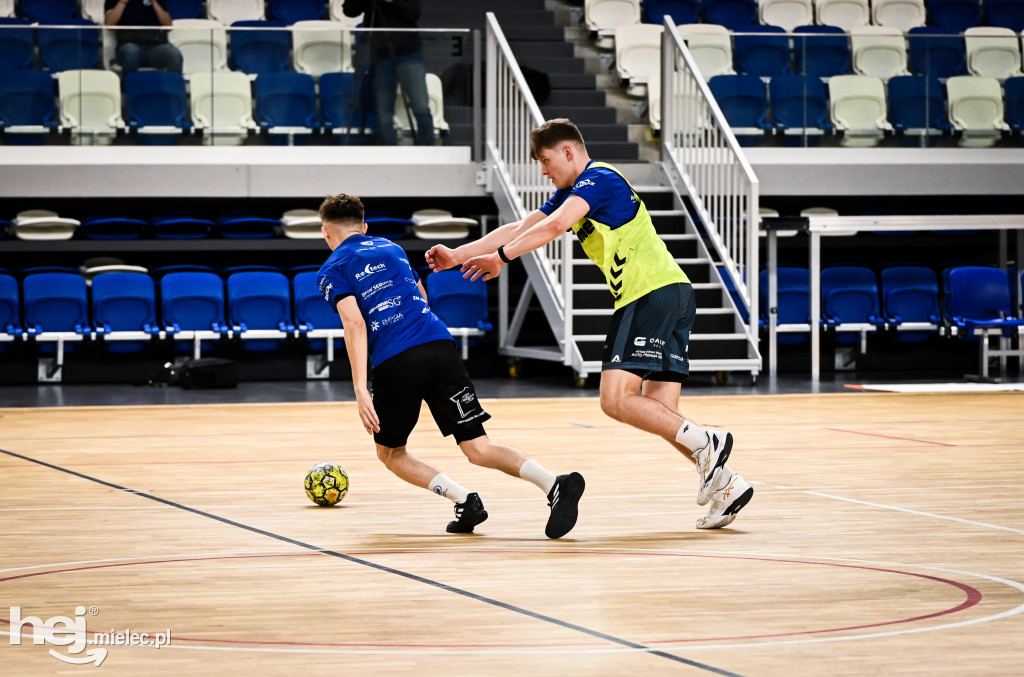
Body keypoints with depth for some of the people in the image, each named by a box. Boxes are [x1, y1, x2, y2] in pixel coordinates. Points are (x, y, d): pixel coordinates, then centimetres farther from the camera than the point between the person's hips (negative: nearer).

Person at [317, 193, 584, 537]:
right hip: (440, 345, 4)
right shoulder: (391, 248, 26)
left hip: (394, 363, -4)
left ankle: (464, 500, -3)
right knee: (478, 448, -1)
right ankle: (557, 485, -26)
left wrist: (360, 388, -13)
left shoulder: (332, 270, 10)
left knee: (390, 453, 19)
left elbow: (354, 323, -7)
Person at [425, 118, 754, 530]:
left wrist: (501, 256, -19)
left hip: (652, 292, -10)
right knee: (658, 416, 2)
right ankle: (725, 485, -5)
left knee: (616, 400, -16)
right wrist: (457, 256, 22)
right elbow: (519, 229, 26)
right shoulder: (570, 194, 24)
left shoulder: (599, 178, -5)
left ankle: (706, 445, -20)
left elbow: (556, 225, -22)